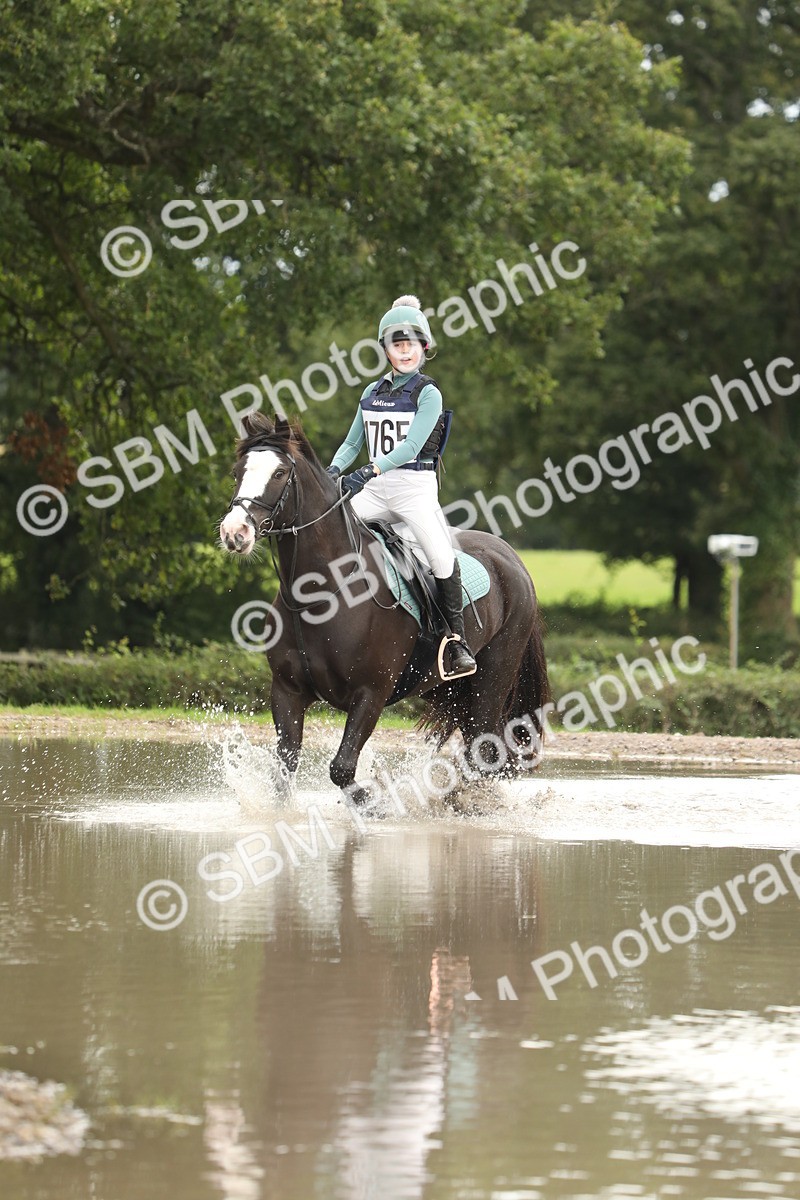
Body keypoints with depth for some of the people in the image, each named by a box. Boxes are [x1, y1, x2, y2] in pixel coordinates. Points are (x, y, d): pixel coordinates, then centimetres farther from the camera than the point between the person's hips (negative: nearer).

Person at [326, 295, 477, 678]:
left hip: (416, 488, -5)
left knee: (442, 559, -20)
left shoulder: (428, 394, -3)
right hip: (375, 491, 5)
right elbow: (352, 443, 19)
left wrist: (370, 471, -29)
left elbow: (411, 446, -16)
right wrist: (334, 469, -3)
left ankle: (458, 642, -8)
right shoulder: (372, 393, 13)